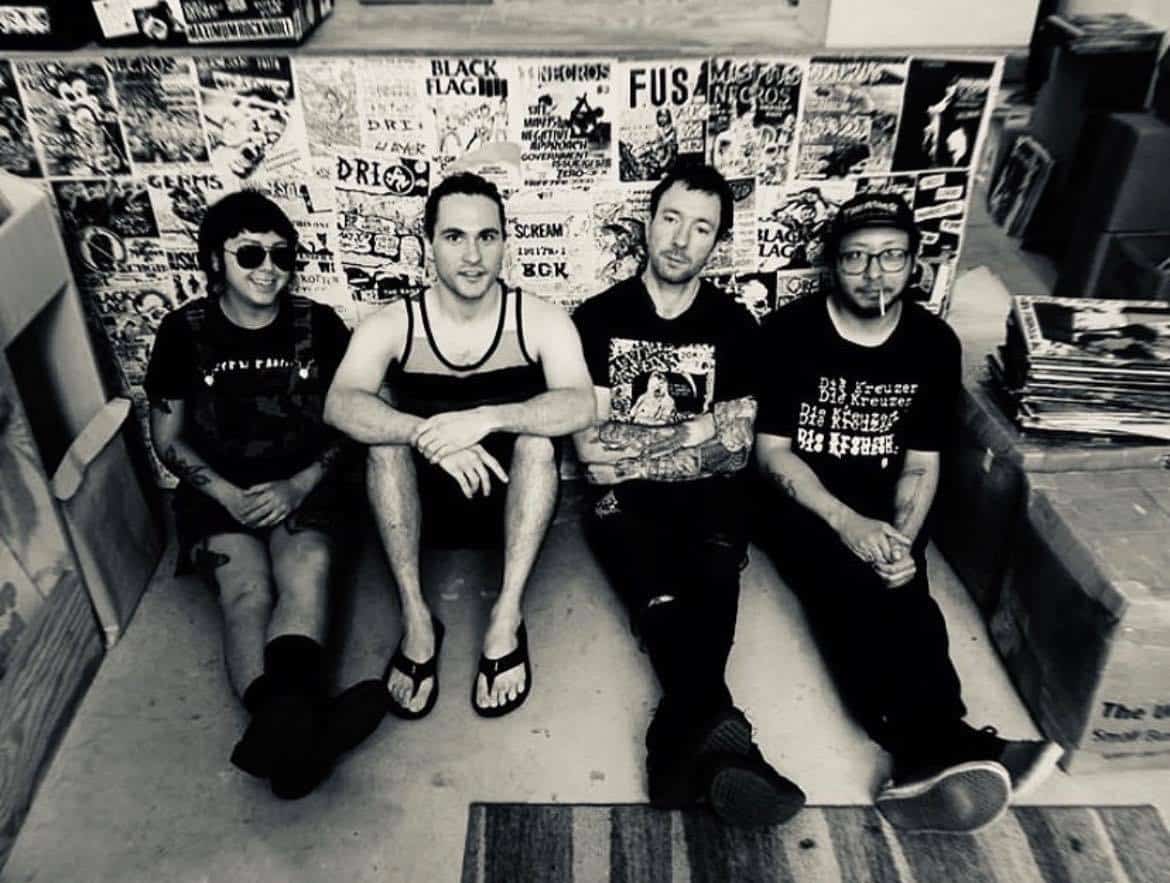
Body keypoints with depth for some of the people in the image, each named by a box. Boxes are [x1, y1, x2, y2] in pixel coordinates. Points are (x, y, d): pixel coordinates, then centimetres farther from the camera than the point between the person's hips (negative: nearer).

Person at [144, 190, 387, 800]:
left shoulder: (318, 326, -1)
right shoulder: (184, 332, -1)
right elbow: (168, 439, 5)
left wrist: (298, 486, -14)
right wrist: (227, 495, -12)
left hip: (302, 485, 0)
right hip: (219, 490, 0)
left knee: (307, 571, -32)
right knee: (246, 590, -29)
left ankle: (283, 723, -54)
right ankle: (295, 725, -53)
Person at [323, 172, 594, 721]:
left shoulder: (541, 321, -9)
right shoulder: (392, 326, -8)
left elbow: (579, 407, -26)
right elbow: (340, 405, -26)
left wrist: (485, 418, -41)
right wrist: (430, 437, -42)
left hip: (513, 503, 0)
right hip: (422, 506, 1)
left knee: (537, 432, -28)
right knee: (388, 420, -25)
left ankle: (507, 616, -27)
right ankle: (416, 620, -25)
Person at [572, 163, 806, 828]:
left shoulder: (734, 324, 11)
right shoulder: (599, 317, 8)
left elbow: (734, 451, 2)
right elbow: (588, 444, -1)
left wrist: (631, 448, -7)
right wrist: (696, 429, -6)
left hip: (708, 496, 1)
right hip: (624, 499, 0)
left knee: (713, 572, -36)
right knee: (662, 591, -35)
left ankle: (683, 742, -49)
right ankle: (718, 737, -50)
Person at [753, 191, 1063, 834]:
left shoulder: (935, 343, 1)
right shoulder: (790, 331, -8)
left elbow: (921, 464, 3)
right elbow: (772, 450, -10)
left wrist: (902, 537, -18)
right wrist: (849, 525, -23)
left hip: (884, 507, 3)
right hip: (800, 500, -3)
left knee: (900, 589, -28)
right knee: (860, 585, -32)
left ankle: (929, 750, -40)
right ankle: (945, 743, -44)